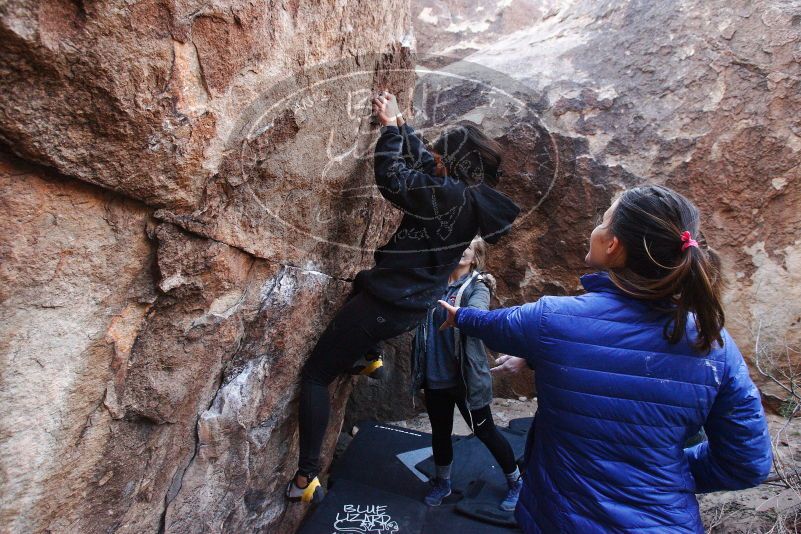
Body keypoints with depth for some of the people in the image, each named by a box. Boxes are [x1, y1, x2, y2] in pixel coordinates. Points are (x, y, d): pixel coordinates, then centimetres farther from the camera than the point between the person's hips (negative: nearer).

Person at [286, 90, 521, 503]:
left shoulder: (452, 196, -23)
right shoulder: (471, 197, 4)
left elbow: (393, 179, -22)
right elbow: (421, 164, 17)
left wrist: (390, 125, -8)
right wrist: (399, 123, 20)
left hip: (389, 302, -9)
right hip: (413, 304, 9)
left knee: (315, 375, 2)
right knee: (362, 281, 41)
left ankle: (307, 476, 7)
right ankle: (368, 356, 43)